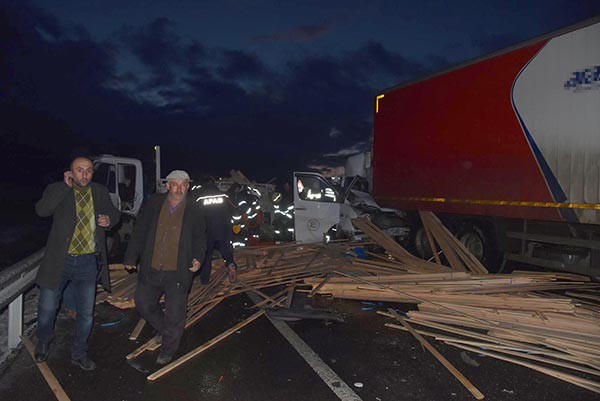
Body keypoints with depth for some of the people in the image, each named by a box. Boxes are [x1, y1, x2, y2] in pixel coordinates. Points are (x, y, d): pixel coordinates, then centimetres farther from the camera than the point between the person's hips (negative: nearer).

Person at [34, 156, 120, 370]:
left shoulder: (100, 192, 5)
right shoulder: (57, 190, -3)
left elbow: (114, 214, 17)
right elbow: (41, 210, -21)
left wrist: (109, 220, -5)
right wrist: (66, 187, -20)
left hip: (88, 262, 2)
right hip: (59, 260, -2)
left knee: (86, 312, 11)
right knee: (47, 308, 9)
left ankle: (79, 353, 32)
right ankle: (43, 342, 42)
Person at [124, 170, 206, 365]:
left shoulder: (194, 210, -4)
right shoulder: (154, 203, -1)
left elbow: (200, 238, 5)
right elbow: (140, 232, 5)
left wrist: (197, 258, -11)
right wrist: (131, 257, 5)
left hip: (178, 272, -3)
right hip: (151, 270, 3)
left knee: (175, 314, 6)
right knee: (143, 303, 18)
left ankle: (168, 350, 28)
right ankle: (163, 329, 45)